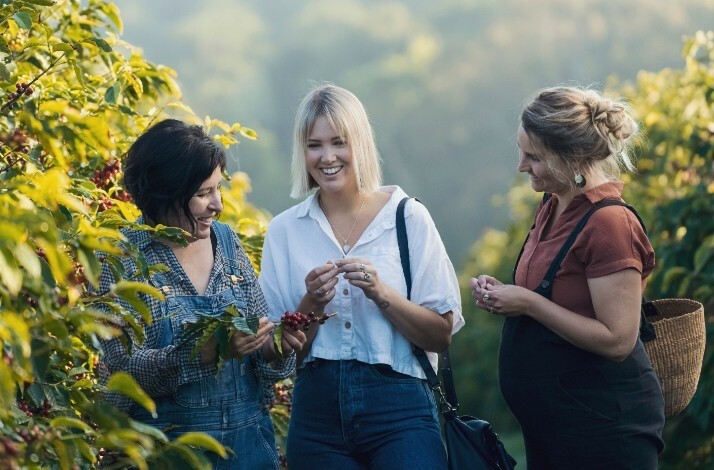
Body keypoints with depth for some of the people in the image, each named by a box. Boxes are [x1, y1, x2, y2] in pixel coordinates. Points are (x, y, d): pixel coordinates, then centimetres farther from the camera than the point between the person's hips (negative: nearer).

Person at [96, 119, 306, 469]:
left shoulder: (227, 240, 4)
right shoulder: (125, 258, -11)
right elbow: (124, 364, -17)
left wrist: (275, 347, -13)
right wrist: (210, 351, -29)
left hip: (248, 437, 5)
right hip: (166, 439, -5)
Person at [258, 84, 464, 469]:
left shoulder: (408, 218, -1)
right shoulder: (284, 231, 4)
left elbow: (442, 335, -2)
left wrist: (381, 293, -15)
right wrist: (311, 303, -12)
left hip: (399, 409, -2)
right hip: (317, 412, 2)